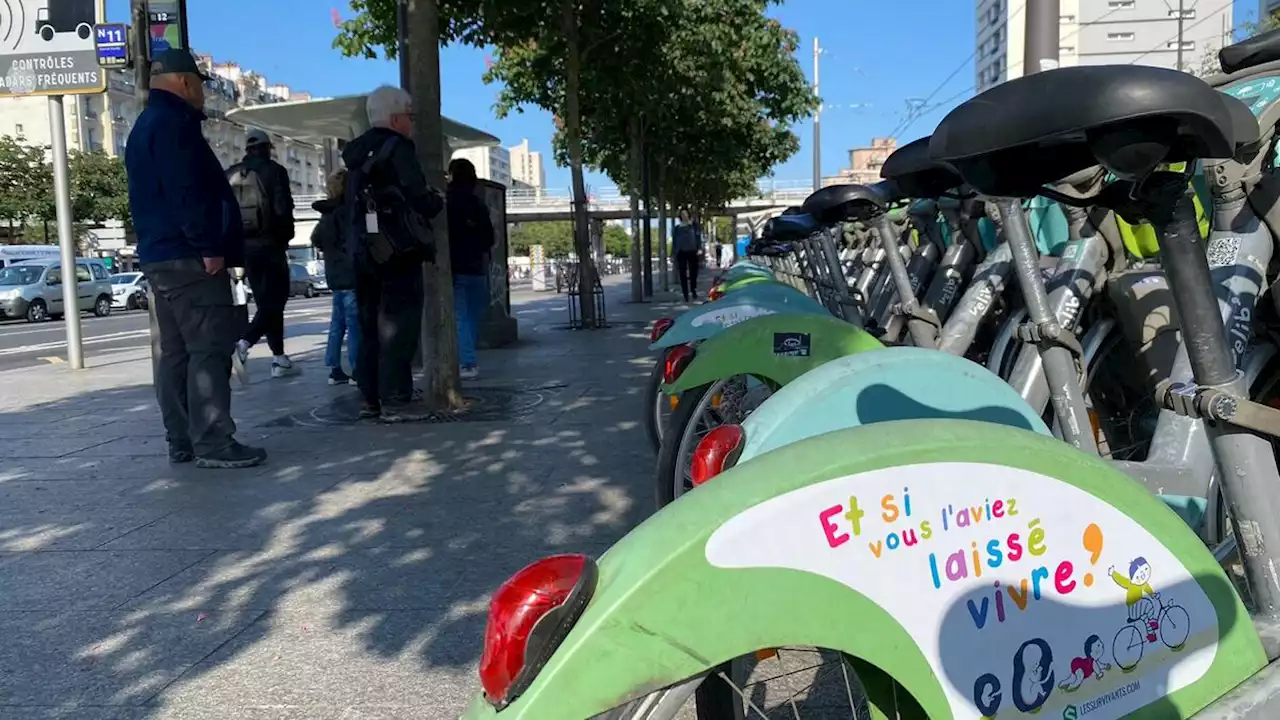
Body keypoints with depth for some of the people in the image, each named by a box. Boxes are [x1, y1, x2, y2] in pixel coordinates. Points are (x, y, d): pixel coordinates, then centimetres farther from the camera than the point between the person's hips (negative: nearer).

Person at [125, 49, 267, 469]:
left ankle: (182, 441, 14)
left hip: (160, 256, 11)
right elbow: (187, 192, -22)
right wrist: (209, 246, -22)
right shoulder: (175, 123, -10)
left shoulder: (146, 126, 22)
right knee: (209, 350, -11)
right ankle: (213, 443, -12)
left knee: (176, 351, 10)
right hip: (190, 257, -11)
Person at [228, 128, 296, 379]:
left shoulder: (230, 175, 11)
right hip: (270, 244, -5)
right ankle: (245, 342, -26)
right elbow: (283, 209, -12)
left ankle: (279, 358, 13)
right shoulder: (274, 171, -4)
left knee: (266, 301, 13)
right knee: (274, 300, -3)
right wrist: (286, 237, 2)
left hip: (244, 246, 6)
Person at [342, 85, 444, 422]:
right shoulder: (398, 148, -8)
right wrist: (437, 202, 6)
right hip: (398, 250, -8)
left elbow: (351, 204, 19)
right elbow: (419, 199, -13)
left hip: (365, 251, 8)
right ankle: (395, 400, -6)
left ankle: (370, 397, 14)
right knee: (399, 325, -6)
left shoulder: (357, 154, 17)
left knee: (372, 325, 11)